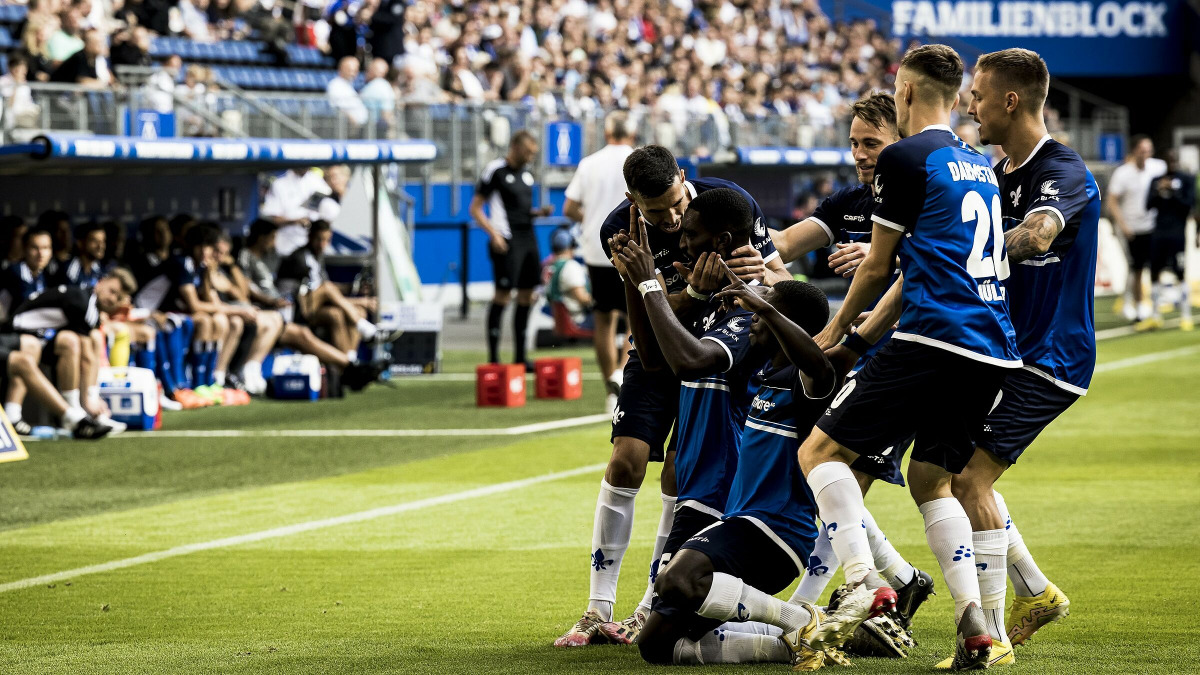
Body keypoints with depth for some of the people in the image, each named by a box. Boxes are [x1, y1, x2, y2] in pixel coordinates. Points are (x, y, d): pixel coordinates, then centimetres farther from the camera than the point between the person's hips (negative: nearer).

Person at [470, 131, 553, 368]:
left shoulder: (527, 174, 17)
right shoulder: (495, 171, -6)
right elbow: (475, 208, -7)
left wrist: (539, 212, 6)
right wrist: (493, 234, -18)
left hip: (528, 239, 8)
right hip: (507, 242, -8)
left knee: (526, 297, 8)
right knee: (503, 295, -10)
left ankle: (520, 357, 14)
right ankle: (493, 356, -7)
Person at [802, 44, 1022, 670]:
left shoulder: (905, 157, -1)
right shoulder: (979, 166, 21)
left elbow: (877, 268, 5)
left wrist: (837, 330, 21)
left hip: (934, 338, -8)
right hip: (995, 351, 8)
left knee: (821, 450, -2)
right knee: (931, 481, 17)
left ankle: (864, 583, -19)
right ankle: (972, 619, -1)